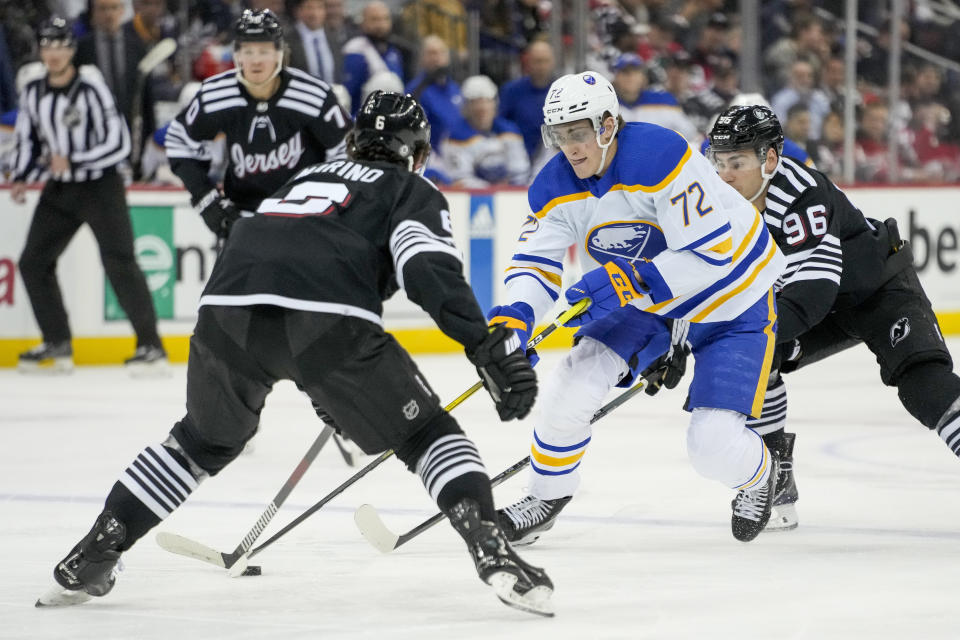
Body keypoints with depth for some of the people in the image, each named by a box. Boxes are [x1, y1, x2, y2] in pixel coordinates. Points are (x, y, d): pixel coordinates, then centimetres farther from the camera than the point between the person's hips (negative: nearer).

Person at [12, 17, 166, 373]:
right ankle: (57, 345, 13)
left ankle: (151, 347, -12)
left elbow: (118, 144, -19)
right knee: (33, 262, 3)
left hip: (100, 186, -7)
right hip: (59, 190, 7)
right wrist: (21, 178, -1)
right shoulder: (33, 91, 2)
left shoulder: (90, 89, -17)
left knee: (119, 263, -15)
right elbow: (27, 139, 14)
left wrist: (72, 162, -23)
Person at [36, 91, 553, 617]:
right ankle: (491, 552, -10)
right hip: (328, 318, -5)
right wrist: (486, 345, -6)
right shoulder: (411, 191, 22)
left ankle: (90, 559, 27)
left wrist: (324, 388, 54)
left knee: (204, 441, 30)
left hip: (227, 309, 5)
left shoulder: (309, 176, 40)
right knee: (426, 435, 11)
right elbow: (431, 271, 0)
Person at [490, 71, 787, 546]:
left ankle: (757, 474, 23)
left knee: (714, 444, -15)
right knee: (570, 385, -10)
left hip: (732, 301, -6)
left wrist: (629, 281, -41)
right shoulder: (556, 187, -11)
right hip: (647, 299, 6)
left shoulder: (662, 158, -33)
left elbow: (711, 252, -34)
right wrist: (515, 318, -32)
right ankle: (546, 498, 15)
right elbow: (534, 260, -11)